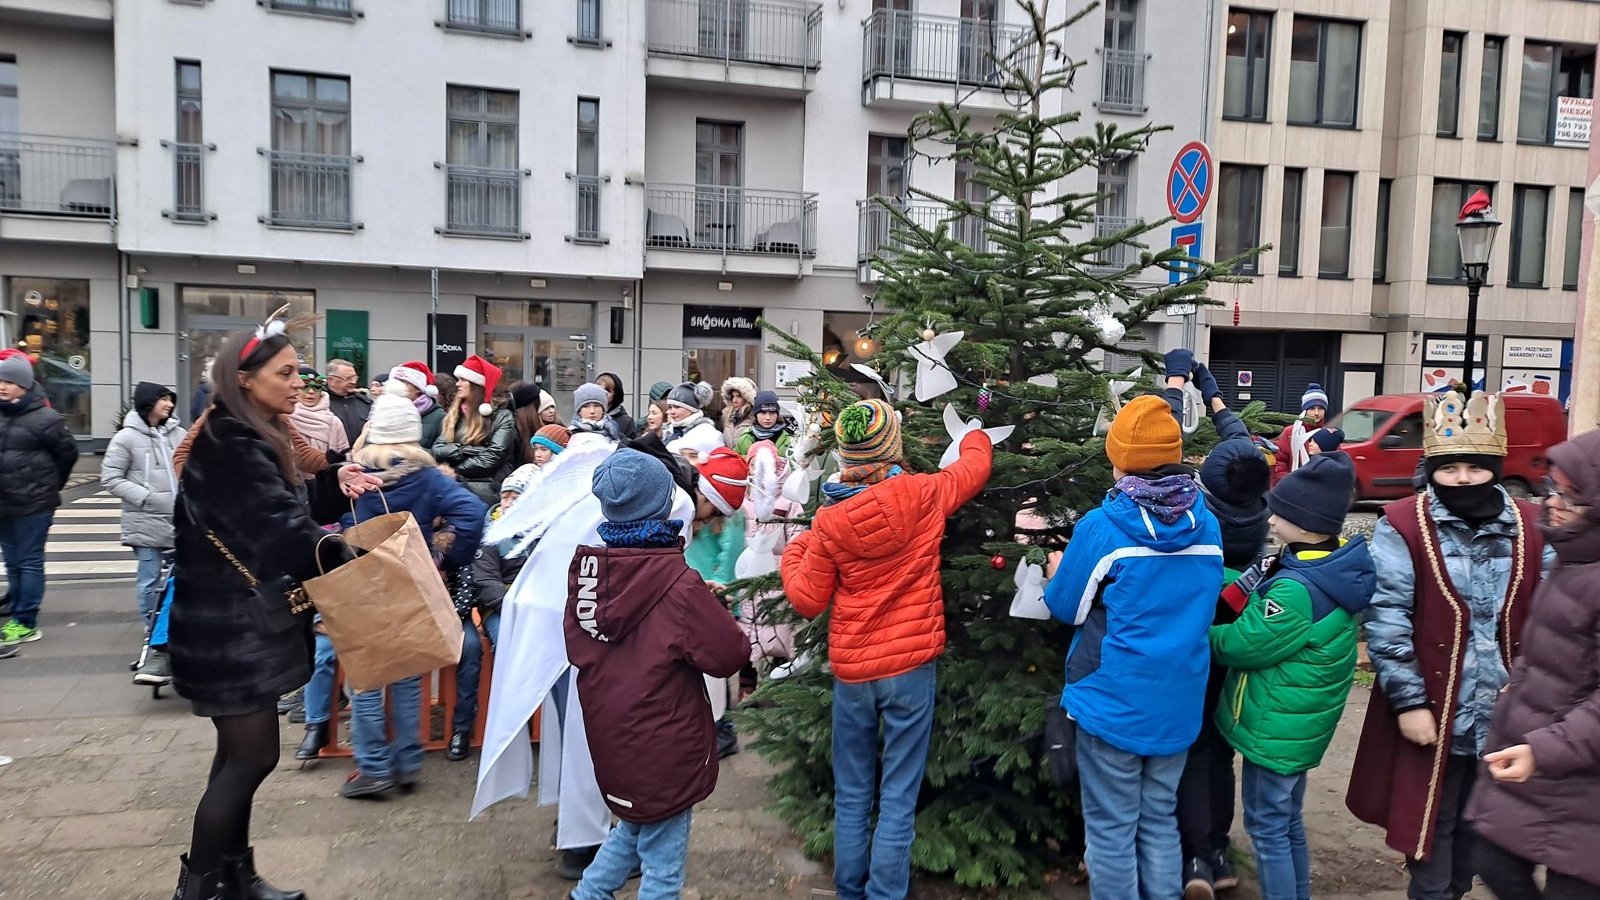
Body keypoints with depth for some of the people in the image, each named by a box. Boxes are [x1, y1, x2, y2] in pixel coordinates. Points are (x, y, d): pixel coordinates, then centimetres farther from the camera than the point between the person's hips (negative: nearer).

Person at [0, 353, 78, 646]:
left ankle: (25, 623, 6)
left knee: (30, 563, 0)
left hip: (33, 504, -7)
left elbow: (68, 452, -4)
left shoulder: (43, 418, -13)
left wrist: (50, 484, 6)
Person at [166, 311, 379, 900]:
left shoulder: (249, 440, 13)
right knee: (252, 757, -2)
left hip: (243, 621, 10)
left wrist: (334, 487, -3)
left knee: (241, 755, 16)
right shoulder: (230, 448, -20)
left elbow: (283, 507, 13)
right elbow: (281, 530, -25)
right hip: (232, 628, -10)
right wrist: (353, 568, -19)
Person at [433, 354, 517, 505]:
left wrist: (455, 471, -7)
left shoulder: (502, 417, -1)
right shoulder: (455, 414, 16)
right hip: (456, 482, 5)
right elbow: (438, 450, 6)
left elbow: (491, 459, -10)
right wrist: (468, 450, -7)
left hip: (487, 486, -5)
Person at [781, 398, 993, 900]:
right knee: (898, 801, 7)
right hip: (911, 668, -1)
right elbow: (976, 465, 13)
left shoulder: (829, 521, -9)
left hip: (852, 671, 1)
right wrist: (976, 433, 34)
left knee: (851, 797, 17)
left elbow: (808, 601, 0)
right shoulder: (924, 495, -8)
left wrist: (791, 554, 18)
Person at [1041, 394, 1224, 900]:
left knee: (1111, 831, 6)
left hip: (1113, 704, -5)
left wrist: (1058, 575, 15)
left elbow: (1066, 609, -5)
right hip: (1178, 705, 5)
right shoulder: (1207, 525, 2)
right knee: (1160, 823, 16)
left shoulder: (1102, 527, -15)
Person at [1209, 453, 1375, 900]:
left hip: (1277, 727, -9)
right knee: (1288, 822, 23)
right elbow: (1258, 595, 4)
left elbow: (1242, 645, -20)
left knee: (1267, 828, 6)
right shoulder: (1334, 566, 0)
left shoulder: (1299, 589, -30)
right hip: (1298, 723, 10)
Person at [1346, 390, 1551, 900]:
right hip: (1431, 713, -4)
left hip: (1505, 717, 4)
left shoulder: (1530, 529, 2)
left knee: (1482, 830, 18)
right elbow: (1385, 620, -14)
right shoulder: (1403, 527, -11)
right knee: (1431, 829, 9)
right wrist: (1409, 701, -16)